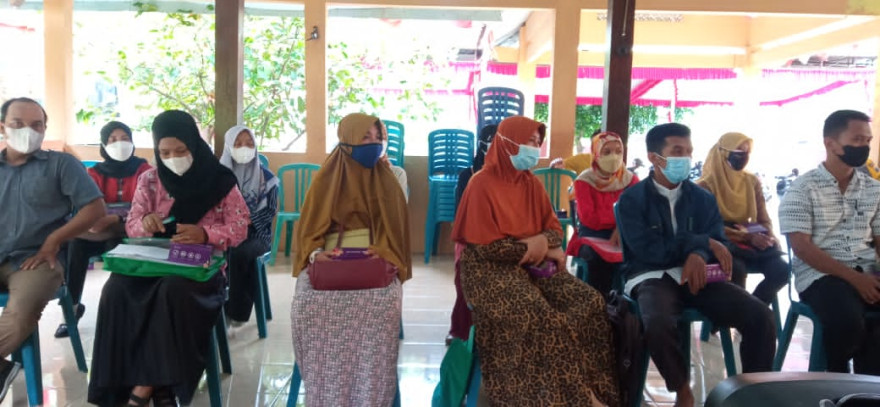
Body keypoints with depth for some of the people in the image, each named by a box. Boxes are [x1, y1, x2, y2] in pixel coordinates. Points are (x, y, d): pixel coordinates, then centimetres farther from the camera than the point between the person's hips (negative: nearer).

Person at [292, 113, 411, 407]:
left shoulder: (386, 181, 10)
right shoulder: (326, 178, 9)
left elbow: (394, 229, 4)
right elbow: (310, 228, 5)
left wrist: (383, 253, -17)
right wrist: (315, 253, -16)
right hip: (328, 258, 0)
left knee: (383, 302, -28)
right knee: (309, 301, -26)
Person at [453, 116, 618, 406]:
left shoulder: (532, 183, 11)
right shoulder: (482, 184, -10)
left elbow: (553, 227, 14)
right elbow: (483, 246, -16)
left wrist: (544, 242, -10)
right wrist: (531, 247, -10)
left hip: (533, 265, 7)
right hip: (491, 270, -7)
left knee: (589, 301, -12)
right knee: (537, 316, -30)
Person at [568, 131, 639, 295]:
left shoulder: (631, 179, 6)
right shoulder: (584, 181, -4)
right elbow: (588, 218, -17)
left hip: (622, 235, 3)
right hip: (593, 235, -3)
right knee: (599, 255, -36)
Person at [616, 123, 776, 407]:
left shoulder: (703, 198, 13)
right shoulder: (632, 200, -1)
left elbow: (719, 244, 5)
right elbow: (648, 251, -12)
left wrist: (698, 255, -19)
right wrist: (703, 242, -9)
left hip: (696, 274, 4)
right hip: (652, 277, -4)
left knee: (761, 316, -18)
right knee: (658, 324, -36)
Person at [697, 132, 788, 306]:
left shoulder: (752, 181, 11)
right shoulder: (706, 185, -5)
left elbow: (764, 219, 13)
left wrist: (769, 237, -11)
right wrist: (748, 237, -22)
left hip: (751, 243, 5)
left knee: (781, 269, -21)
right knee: (737, 269, -36)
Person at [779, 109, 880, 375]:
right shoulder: (802, 189, -3)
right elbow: (801, 247, -10)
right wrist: (854, 278, -17)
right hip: (820, 275, -5)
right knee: (848, 322, -32)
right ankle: (839, 378, 0)